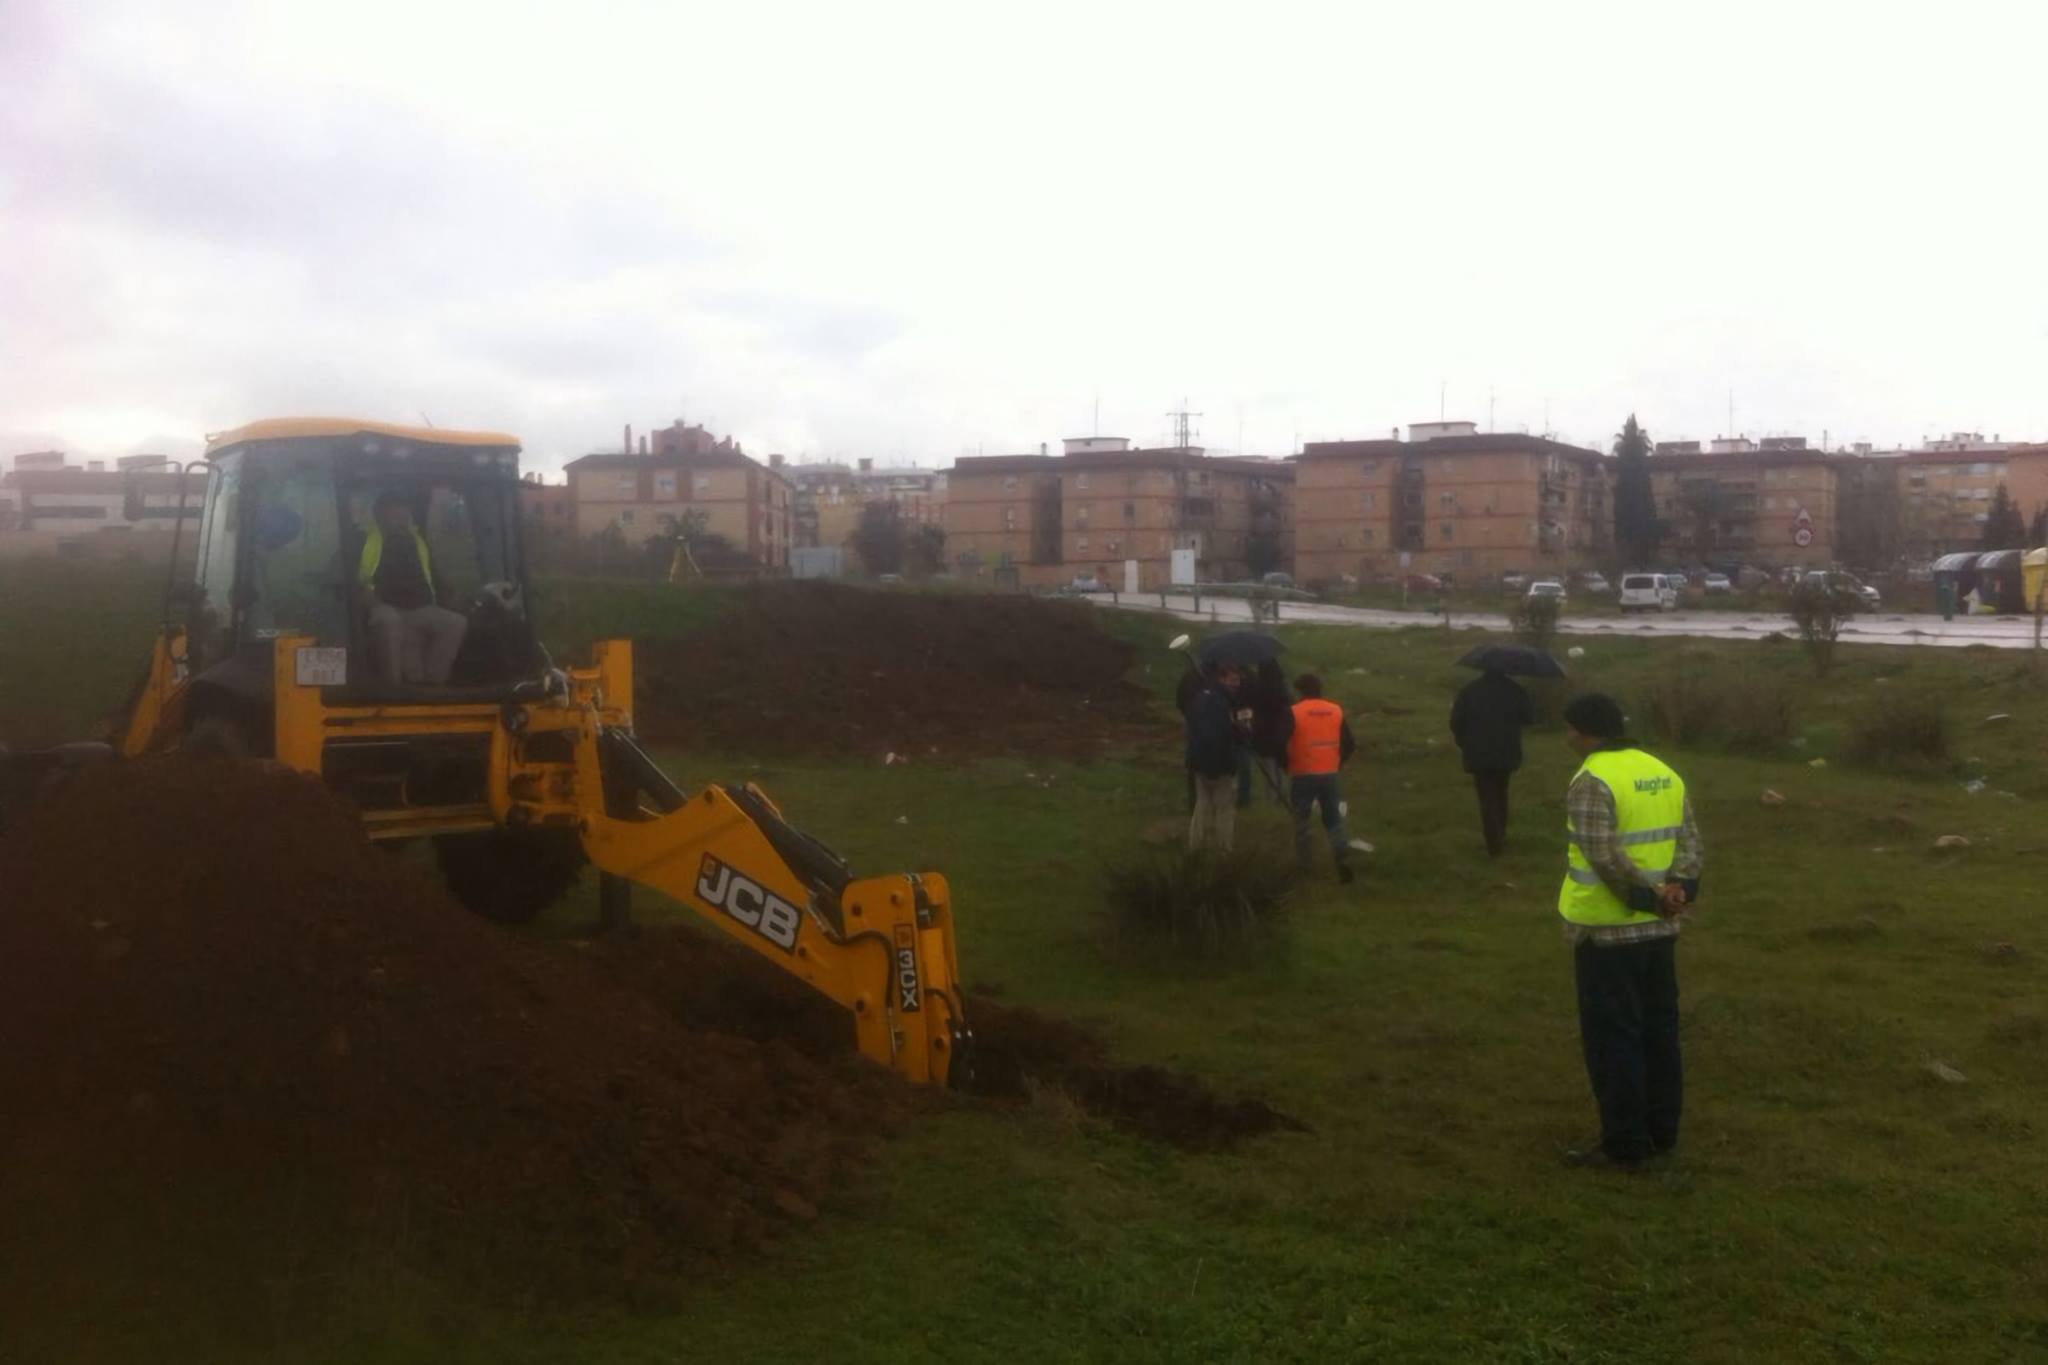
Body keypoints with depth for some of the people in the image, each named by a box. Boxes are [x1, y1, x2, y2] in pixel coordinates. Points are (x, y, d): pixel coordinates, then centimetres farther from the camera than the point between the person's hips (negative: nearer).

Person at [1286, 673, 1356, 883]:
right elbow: (1349, 744, 5)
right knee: (1333, 818, 10)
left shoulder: (1294, 713, -8)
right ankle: (1343, 857, -8)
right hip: (1329, 774, 3)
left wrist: (1286, 765, 6)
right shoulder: (1336, 711, 4)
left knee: (1301, 818, 11)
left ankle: (1302, 862, 14)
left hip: (1302, 774, -3)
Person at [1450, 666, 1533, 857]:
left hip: (1479, 754, -2)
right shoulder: (1515, 689, -6)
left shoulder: (1468, 690, -8)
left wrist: (1463, 744, 9)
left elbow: (1456, 722, -7)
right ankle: (1500, 836, 28)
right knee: (1500, 793, 23)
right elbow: (1529, 718, -1)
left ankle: (1493, 845, -4)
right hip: (1507, 752, 2)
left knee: (1487, 798, 3)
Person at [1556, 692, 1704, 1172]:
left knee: (1613, 1039, 1)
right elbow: (1689, 841, 5)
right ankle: (1661, 1133, 26)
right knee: (1658, 1030, 16)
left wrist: (1648, 894, -16)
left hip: (1607, 930, -8)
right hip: (1658, 928, 8)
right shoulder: (1664, 774, 10)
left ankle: (1624, 1146, 7)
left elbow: (1604, 856, -24)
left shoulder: (1592, 779, -16)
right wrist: (1678, 887, -7)